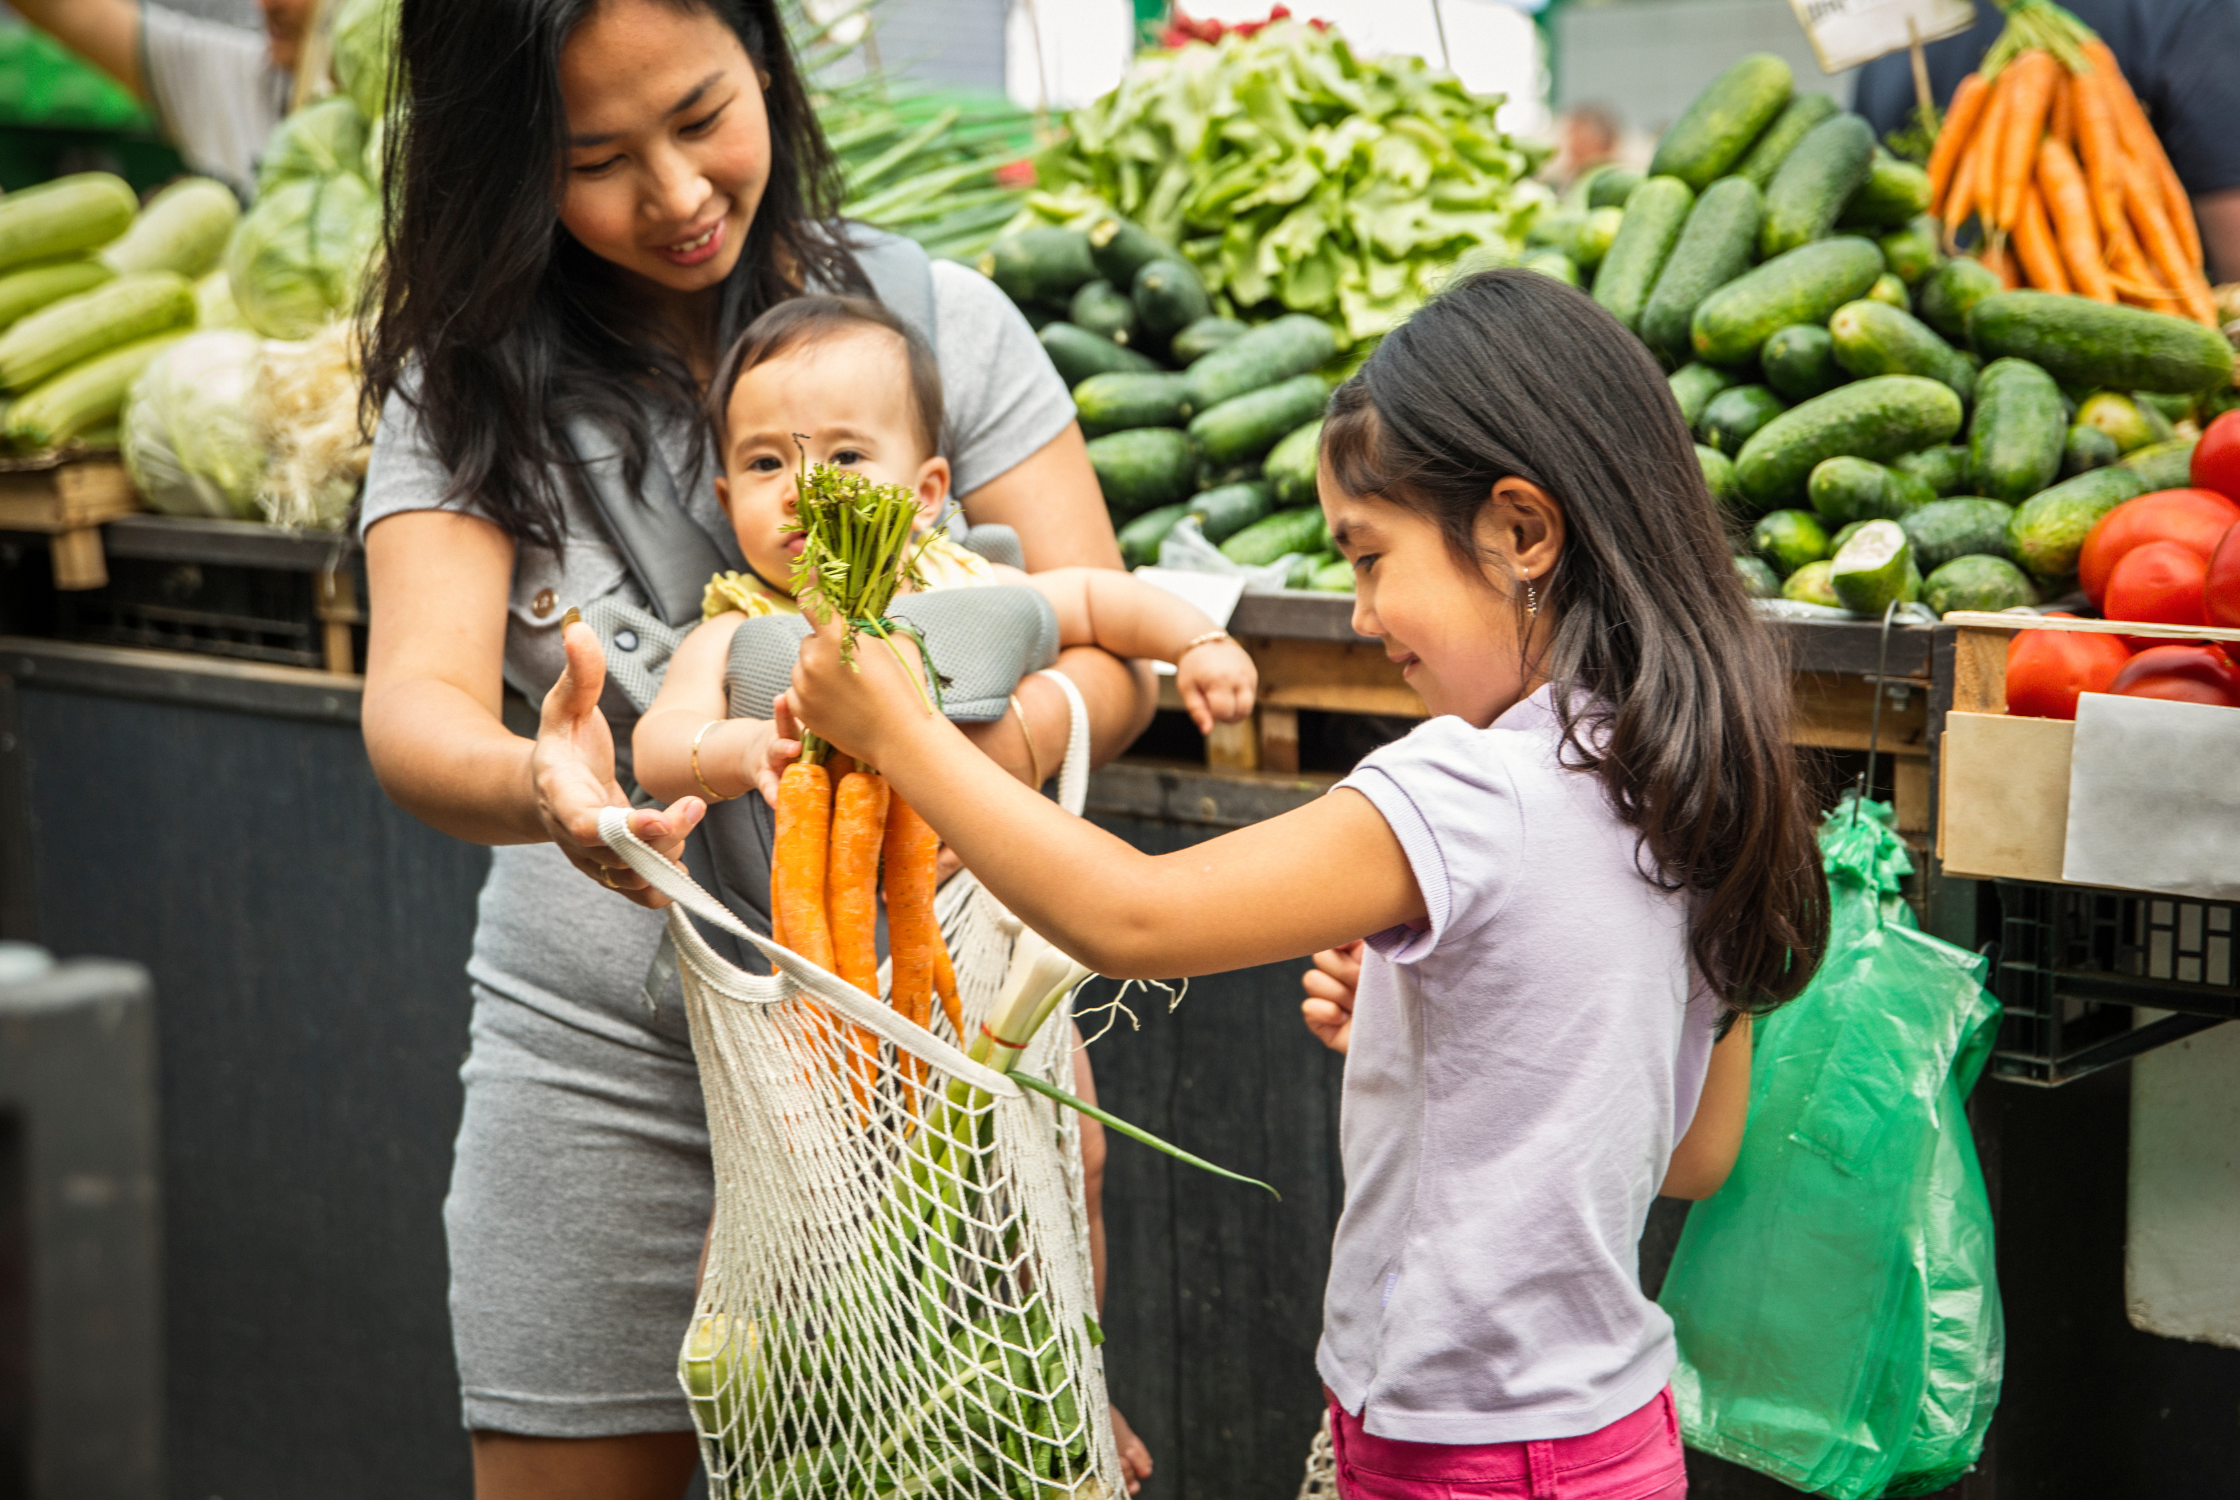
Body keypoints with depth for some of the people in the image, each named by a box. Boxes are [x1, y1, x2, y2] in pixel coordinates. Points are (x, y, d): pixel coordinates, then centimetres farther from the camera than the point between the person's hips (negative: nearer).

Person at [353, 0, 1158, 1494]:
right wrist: (541, 792, -41)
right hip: (605, 1065, 1)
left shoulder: (942, 317, -1)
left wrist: (991, 746, -28)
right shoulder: (473, 389, -2)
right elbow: (416, 707, -17)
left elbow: (1111, 655, -5)